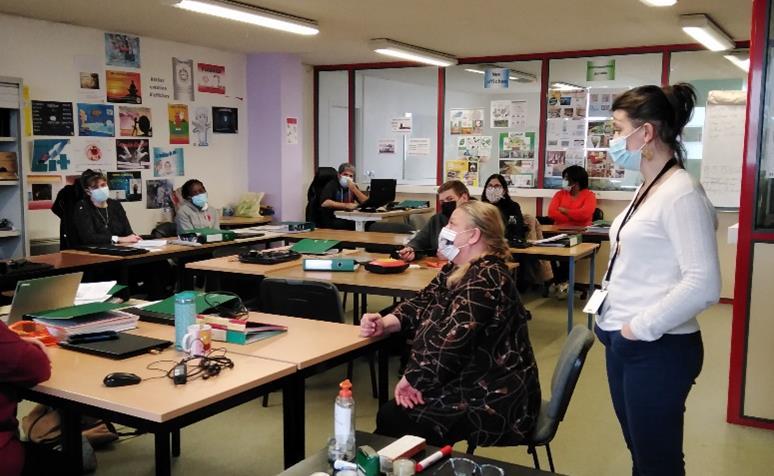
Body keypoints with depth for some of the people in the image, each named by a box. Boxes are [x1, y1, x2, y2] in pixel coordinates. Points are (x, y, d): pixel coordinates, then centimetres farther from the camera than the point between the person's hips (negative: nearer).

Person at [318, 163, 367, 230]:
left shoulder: (353, 186, 11)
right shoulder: (332, 185, -6)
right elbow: (324, 203, -24)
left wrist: (354, 189, -12)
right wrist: (346, 205, -25)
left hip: (348, 219, 6)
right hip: (331, 221, -6)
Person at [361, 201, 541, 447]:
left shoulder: (484, 279, -23)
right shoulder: (456, 271, 10)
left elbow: (450, 339, -29)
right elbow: (421, 303, 11)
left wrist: (413, 378, -17)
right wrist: (384, 323, -8)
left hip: (495, 402, -9)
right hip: (472, 385, 9)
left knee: (392, 418, -10)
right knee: (389, 412, 0)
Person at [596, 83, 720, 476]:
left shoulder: (681, 193, -18)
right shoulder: (647, 189, 10)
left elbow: (702, 284, -26)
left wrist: (642, 328, -19)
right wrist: (617, 323, 9)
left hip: (658, 349, -9)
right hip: (624, 343, 9)